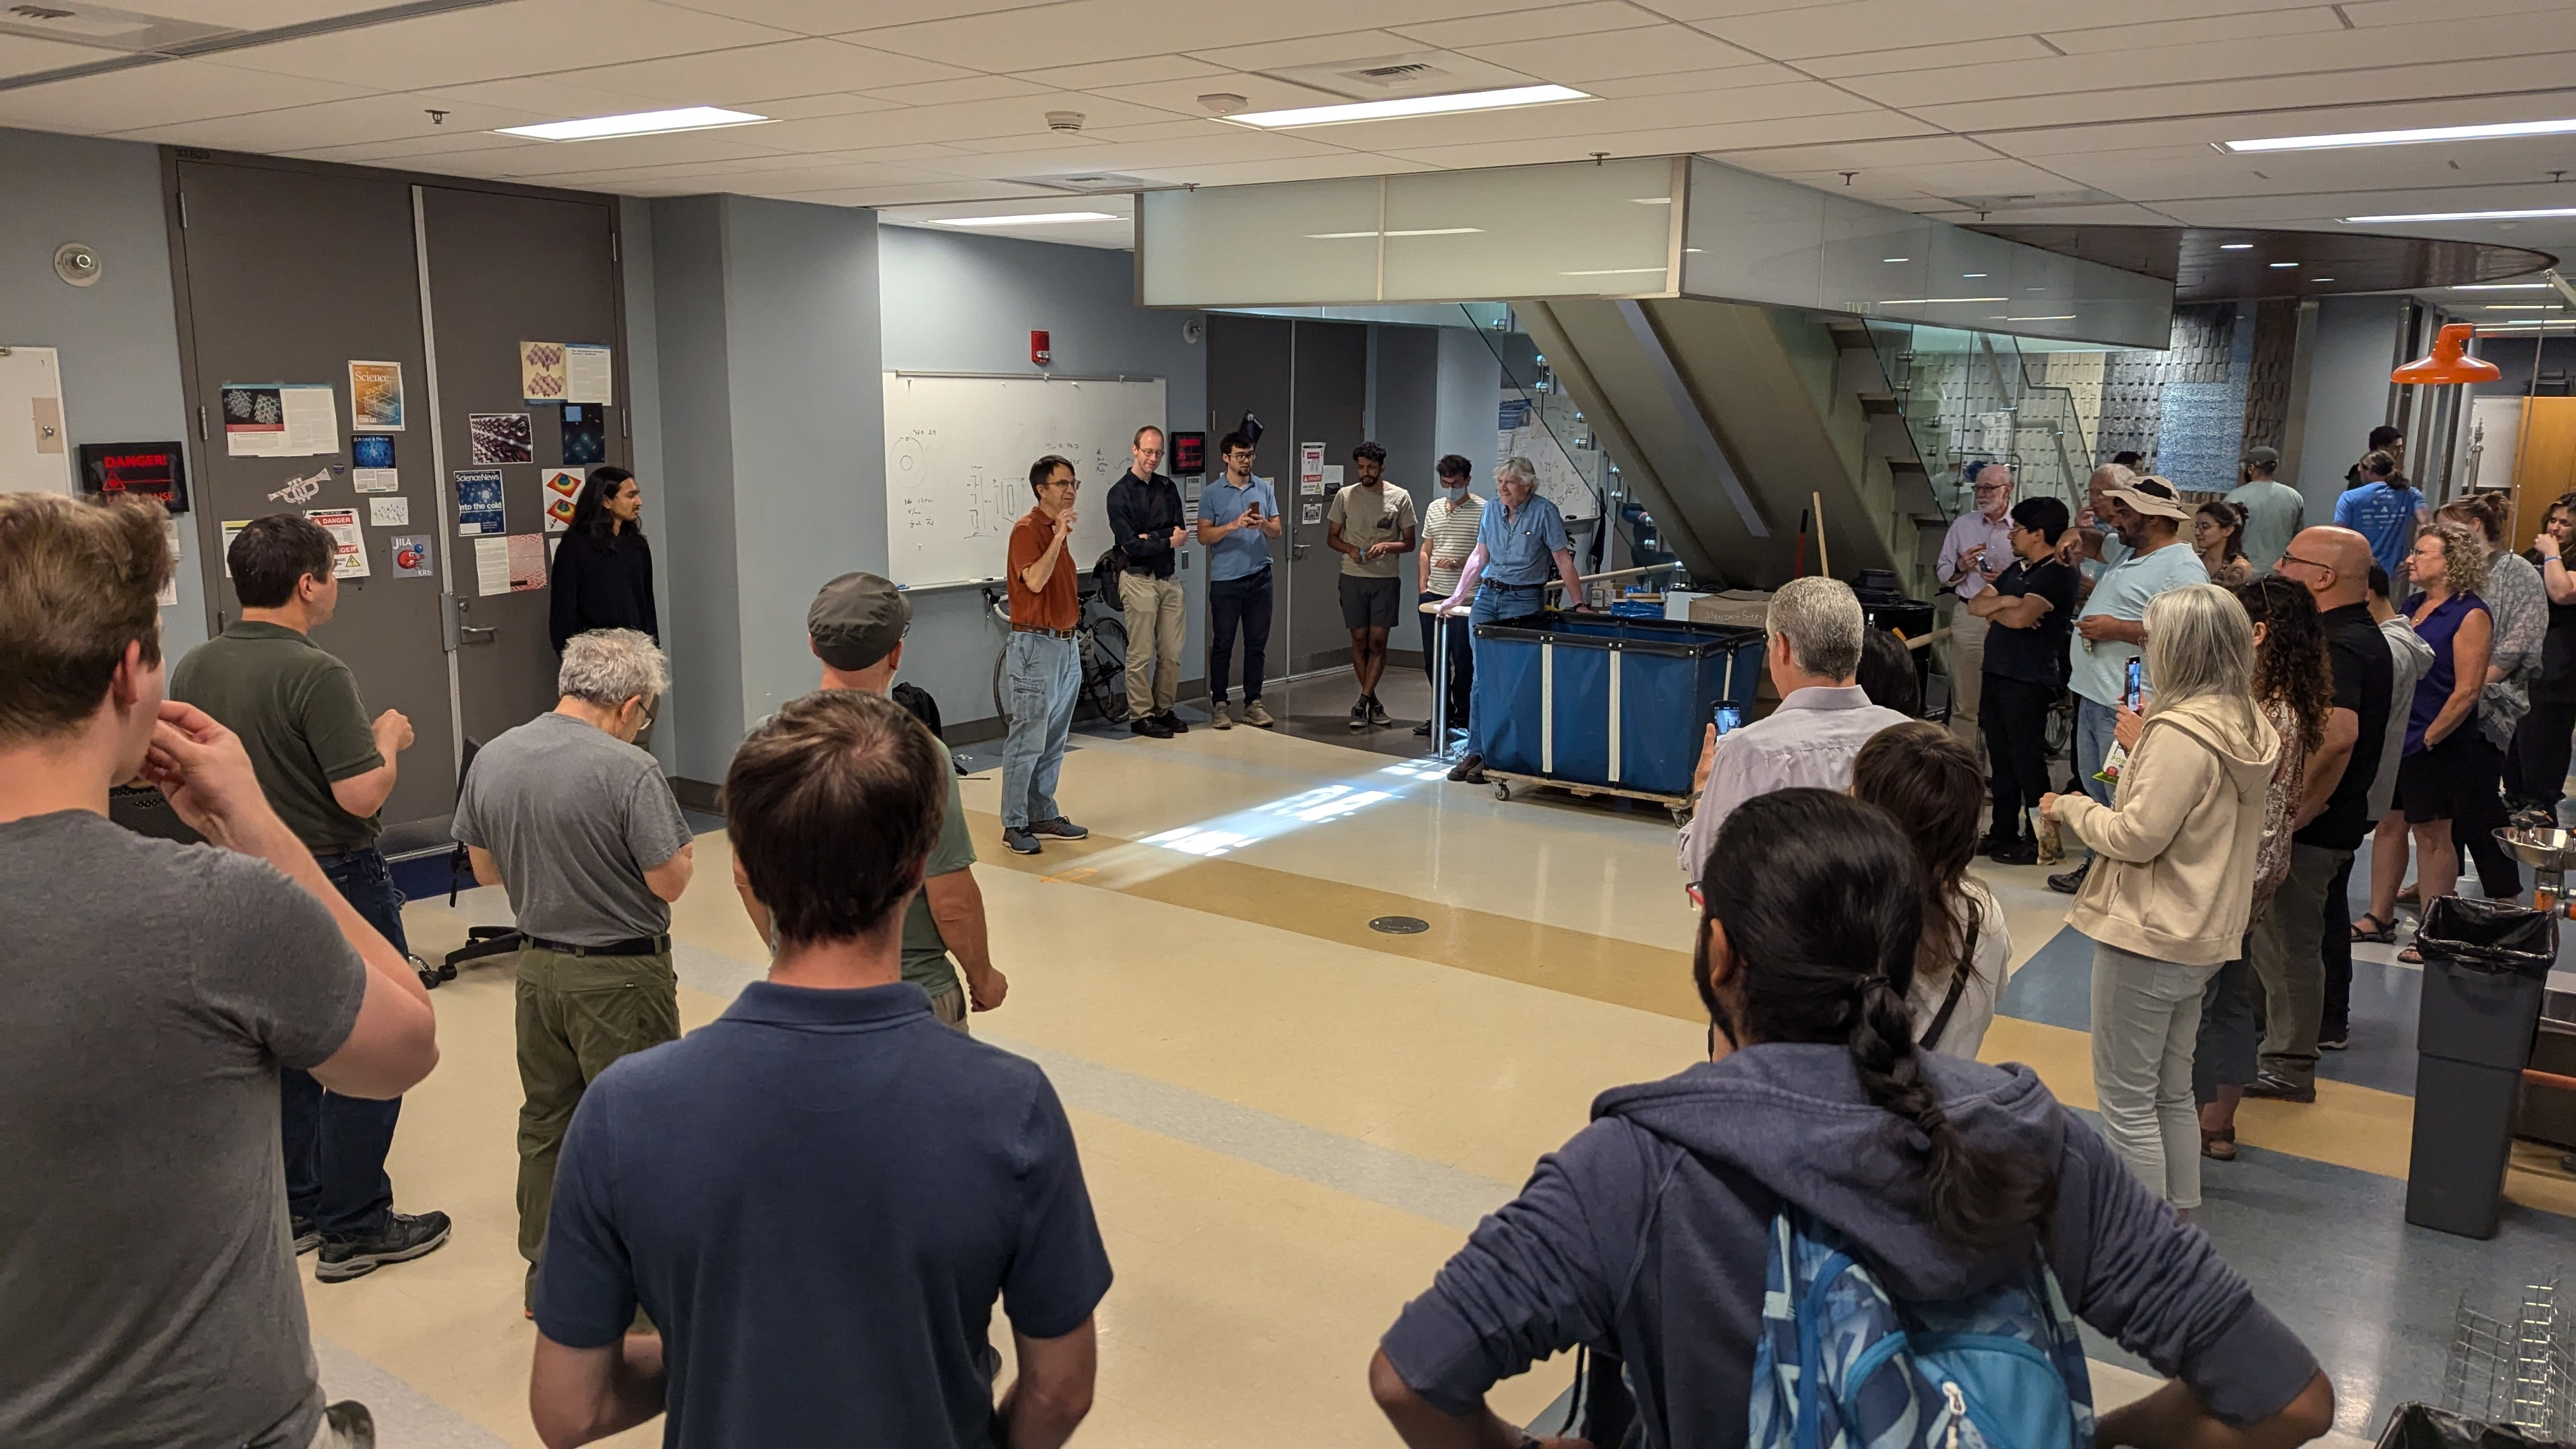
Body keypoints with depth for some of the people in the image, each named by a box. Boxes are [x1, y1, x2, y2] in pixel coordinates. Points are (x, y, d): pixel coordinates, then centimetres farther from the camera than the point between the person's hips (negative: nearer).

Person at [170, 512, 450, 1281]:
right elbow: (363, 793, -25)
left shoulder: (192, 670, 2)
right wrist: (389, 738, -7)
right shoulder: (313, 674, -23)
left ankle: (295, 1211, 28)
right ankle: (354, 1230, 8)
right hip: (333, 881, -8)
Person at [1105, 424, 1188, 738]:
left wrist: (1148, 539, -12)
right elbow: (1130, 545, -13)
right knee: (1141, 654, -1)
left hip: (1168, 578, 5)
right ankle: (1140, 716, 9)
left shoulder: (1168, 488, 11)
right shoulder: (1120, 493, -6)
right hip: (1138, 579, -5)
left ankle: (1164, 710, 20)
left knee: (1172, 653, 7)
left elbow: (1179, 531, 1)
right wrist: (1166, 541, -9)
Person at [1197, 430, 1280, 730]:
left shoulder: (1265, 489, 9)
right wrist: (1234, 525, -20)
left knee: (1257, 643, 7)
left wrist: (1263, 525, -15)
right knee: (1223, 644, 2)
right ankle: (1218, 705, 9)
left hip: (1259, 578, 3)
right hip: (1225, 579, -3)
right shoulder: (1212, 493, -1)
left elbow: (1277, 531, 7)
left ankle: (1253, 703, 14)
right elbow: (1204, 536, -6)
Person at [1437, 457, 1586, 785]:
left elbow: (1563, 561, -5)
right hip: (1486, 598, 5)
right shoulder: (1491, 510, 9)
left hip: (1523, 601, -5)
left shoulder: (1544, 512, -6)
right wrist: (1457, 597, 15)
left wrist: (1578, 605, -7)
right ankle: (1475, 751, 5)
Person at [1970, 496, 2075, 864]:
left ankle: (2039, 840, 4)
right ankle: (2003, 832, 23)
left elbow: (2021, 617, -25)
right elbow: (1975, 605, 11)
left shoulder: (2057, 574, -12)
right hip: (1997, 674, 9)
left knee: (2026, 759, -4)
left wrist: (1994, 609, -4)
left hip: (2029, 681, -9)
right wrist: (2003, 602, -9)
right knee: (2001, 757, 14)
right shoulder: (2017, 570, 16)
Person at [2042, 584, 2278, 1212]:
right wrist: (2143, 749, 15)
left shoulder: (2181, 732, -22)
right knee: (2171, 1093, 21)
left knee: (2127, 1103, 2)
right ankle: (2177, 1216, 32)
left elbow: (2136, 836, -21)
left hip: (2148, 938, -9)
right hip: (2202, 936, 9)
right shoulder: (2247, 726, 6)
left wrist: (2073, 806, -5)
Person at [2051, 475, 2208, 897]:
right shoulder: (2130, 554, 16)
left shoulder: (2182, 569, -16)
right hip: (2093, 694, 11)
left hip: (2128, 705, -11)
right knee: (2094, 788, 20)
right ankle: (2096, 866, 32)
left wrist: (2116, 629, -21)